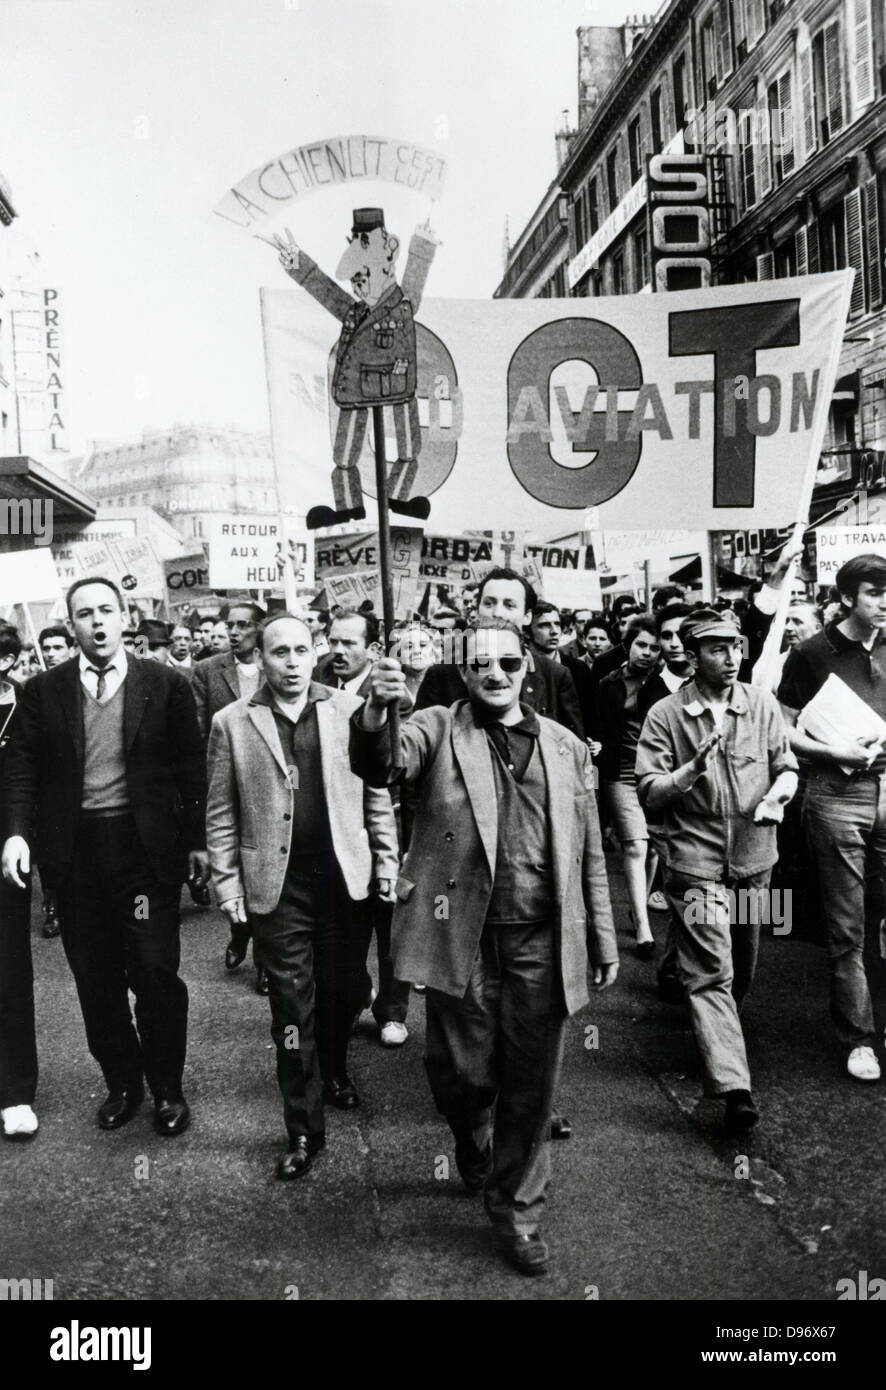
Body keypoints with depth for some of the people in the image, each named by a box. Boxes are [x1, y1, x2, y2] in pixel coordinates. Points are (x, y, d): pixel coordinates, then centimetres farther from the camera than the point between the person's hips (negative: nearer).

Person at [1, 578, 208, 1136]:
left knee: (155, 973, 1)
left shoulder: (166, 685, 0)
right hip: (74, 850, 2)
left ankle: (168, 1087, 21)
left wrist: (197, 839, -1)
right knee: (95, 978, 11)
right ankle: (121, 1083, 29)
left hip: (147, 847, -2)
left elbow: (190, 767, 2)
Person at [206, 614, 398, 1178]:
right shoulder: (232, 723, -1)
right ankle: (304, 1129, 17)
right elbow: (222, 814, 2)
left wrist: (387, 863, 2)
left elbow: (377, 794, 4)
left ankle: (334, 1069, 43)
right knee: (292, 1004, 5)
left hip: (345, 876, 1)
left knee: (344, 986, 14)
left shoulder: (350, 709, 0)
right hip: (277, 885, -1)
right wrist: (228, 886, -1)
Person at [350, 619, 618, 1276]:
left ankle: (518, 1210, 31)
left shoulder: (566, 747, 10)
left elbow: (589, 852, 14)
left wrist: (604, 936, 13)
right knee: (462, 1073, 9)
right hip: (463, 937, -2)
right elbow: (380, 765, -20)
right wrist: (377, 709, -41)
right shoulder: (438, 730, 1)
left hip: (540, 942, 2)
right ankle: (474, 1147, 44)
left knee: (531, 1086, 10)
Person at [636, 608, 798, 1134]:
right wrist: (693, 769, -27)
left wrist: (777, 796, -15)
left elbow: (787, 767, 7)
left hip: (754, 859, 4)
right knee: (711, 973, -9)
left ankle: (719, 1037, 46)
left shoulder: (761, 704, 3)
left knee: (742, 970, 19)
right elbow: (648, 793, -10)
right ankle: (734, 1087, -11)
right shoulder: (666, 715, -6)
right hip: (698, 863, -4)